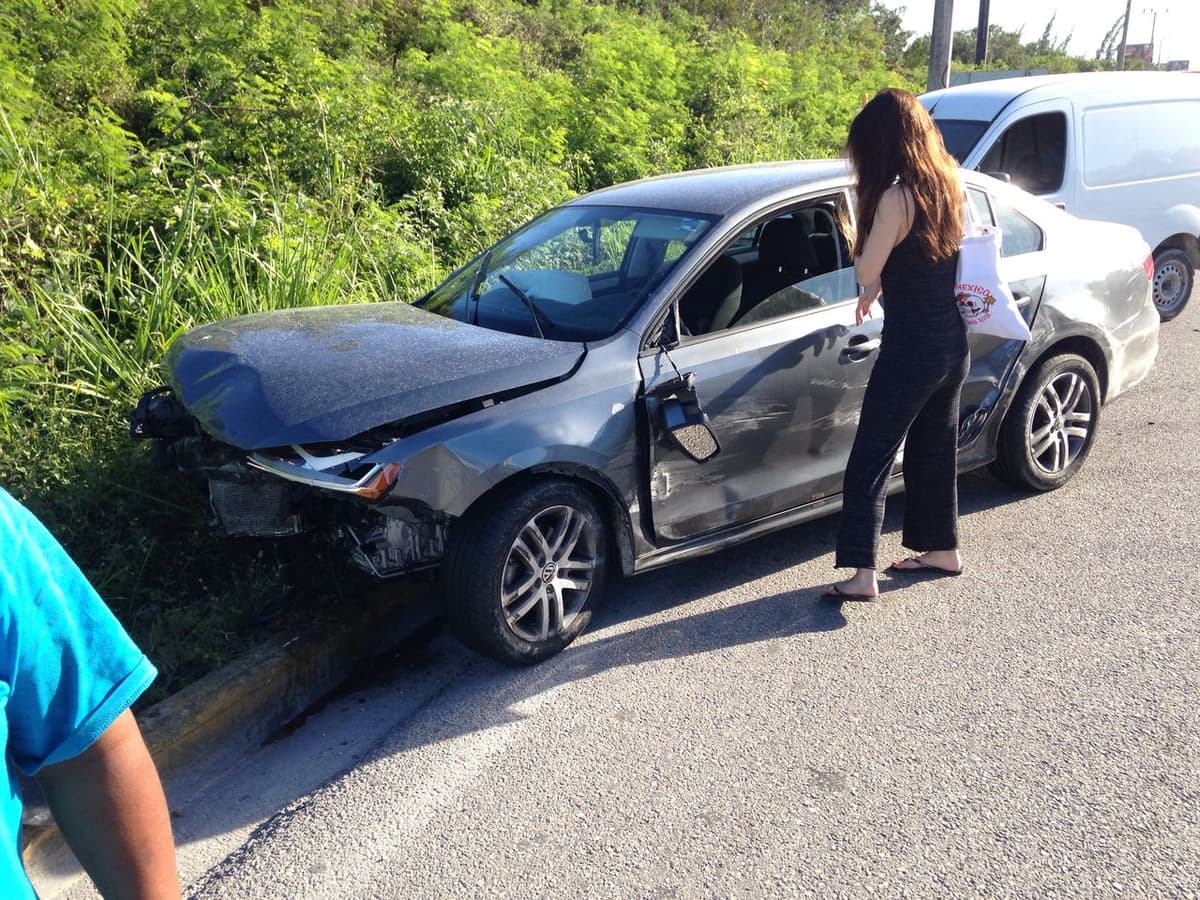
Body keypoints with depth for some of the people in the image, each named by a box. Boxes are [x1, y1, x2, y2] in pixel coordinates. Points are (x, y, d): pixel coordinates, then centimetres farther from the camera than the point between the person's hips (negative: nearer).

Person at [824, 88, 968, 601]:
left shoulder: (896, 197, -18)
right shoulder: (948, 185, 6)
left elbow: (866, 271, -13)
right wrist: (876, 289, 20)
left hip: (910, 351, -8)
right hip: (954, 346, 8)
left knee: (871, 460, -4)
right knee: (933, 449, 20)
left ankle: (861, 573, -7)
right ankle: (942, 549, 33)